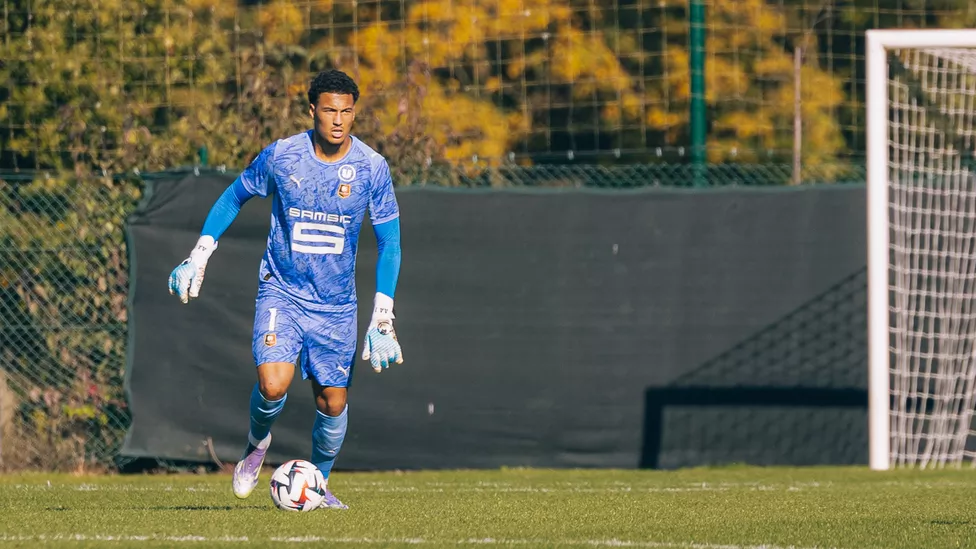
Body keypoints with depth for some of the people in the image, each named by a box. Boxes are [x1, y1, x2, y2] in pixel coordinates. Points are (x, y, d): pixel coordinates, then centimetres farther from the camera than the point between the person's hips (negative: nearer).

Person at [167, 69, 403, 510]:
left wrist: (383, 317, -6)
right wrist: (199, 256, 5)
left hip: (337, 304, 2)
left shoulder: (372, 168, -7)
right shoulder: (280, 156, -9)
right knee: (273, 386, -22)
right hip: (281, 292, -2)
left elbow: (389, 242, 0)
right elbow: (234, 197, 9)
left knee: (333, 404, 3)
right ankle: (257, 441, 12)